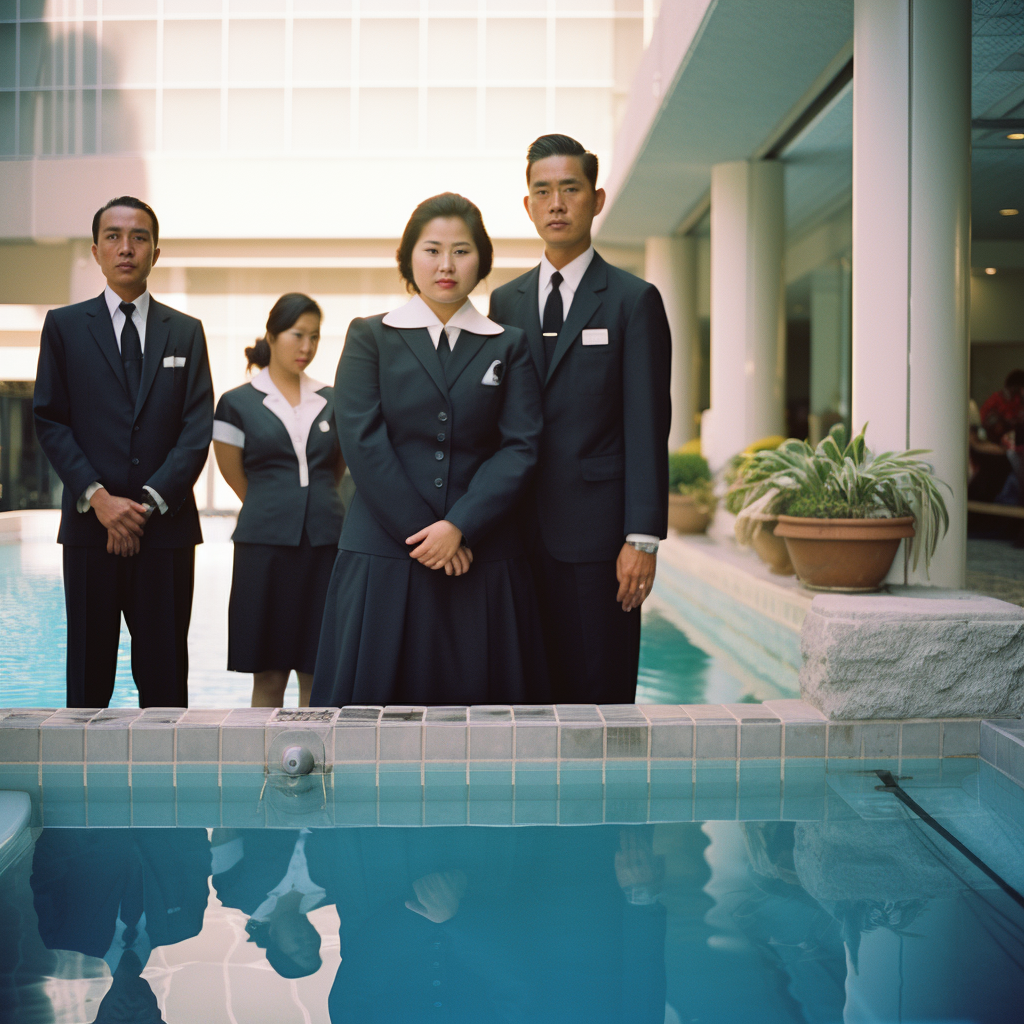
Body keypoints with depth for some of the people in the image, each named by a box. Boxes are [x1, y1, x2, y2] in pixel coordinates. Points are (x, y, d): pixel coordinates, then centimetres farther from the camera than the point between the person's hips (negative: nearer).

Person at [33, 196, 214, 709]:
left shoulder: (186, 331, 12)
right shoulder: (64, 325, 9)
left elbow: (197, 429, 3)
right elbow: (50, 421, 2)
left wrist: (148, 503, -9)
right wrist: (97, 498, -11)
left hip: (166, 527, 1)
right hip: (90, 527, -1)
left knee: (165, 676, 2)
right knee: (88, 672, 3)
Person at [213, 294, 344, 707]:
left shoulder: (332, 402, 10)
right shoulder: (237, 403, 3)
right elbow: (236, 476, 9)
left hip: (325, 543, 2)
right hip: (265, 545, -2)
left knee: (318, 673, 3)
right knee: (268, 676, 1)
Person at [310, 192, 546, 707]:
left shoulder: (509, 347, 11)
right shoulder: (369, 337, 8)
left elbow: (520, 447, 0)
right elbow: (362, 442, -3)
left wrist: (459, 527, -12)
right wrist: (420, 530, -11)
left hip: (482, 558, 1)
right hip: (384, 556, -1)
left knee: (477, 702, 1)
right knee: (373, 704, -1)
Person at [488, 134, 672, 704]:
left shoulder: (634, 301, 2)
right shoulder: (505, 302, 15)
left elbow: (647, 428, -4)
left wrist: (643, 539, -11)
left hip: (596, 533, -4)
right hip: (521, 536, 4)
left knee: (600, 693, -2)